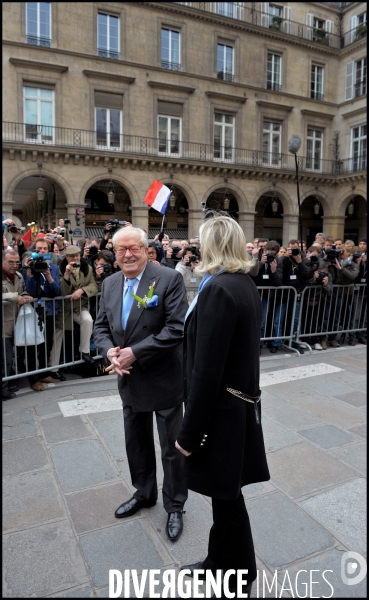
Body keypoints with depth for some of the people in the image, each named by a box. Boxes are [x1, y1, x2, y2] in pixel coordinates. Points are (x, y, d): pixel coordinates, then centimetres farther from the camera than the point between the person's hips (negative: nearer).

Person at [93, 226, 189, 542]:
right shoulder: (110, 284, 4)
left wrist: (135, 353, -24)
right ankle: (144, 493, 47)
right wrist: (110, 351, -13)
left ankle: (175, 505, 34)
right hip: (130, 380, 6)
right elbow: (101, 326, 9)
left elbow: (177, 328, -23)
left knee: (172, 447, 12)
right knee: (137, 443, 23)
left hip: (164, 379, -6)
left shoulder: (170, 279, -16)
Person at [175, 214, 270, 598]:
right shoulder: (246, 285, 5)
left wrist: (190, 432, -16)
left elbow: (207, 370, -24)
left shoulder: (218, 290, -23)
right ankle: (220, 562, 44)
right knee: (224, 495, 23)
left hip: (220, 411, -9)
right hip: (241, 402, 9)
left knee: (227, 498, 13)